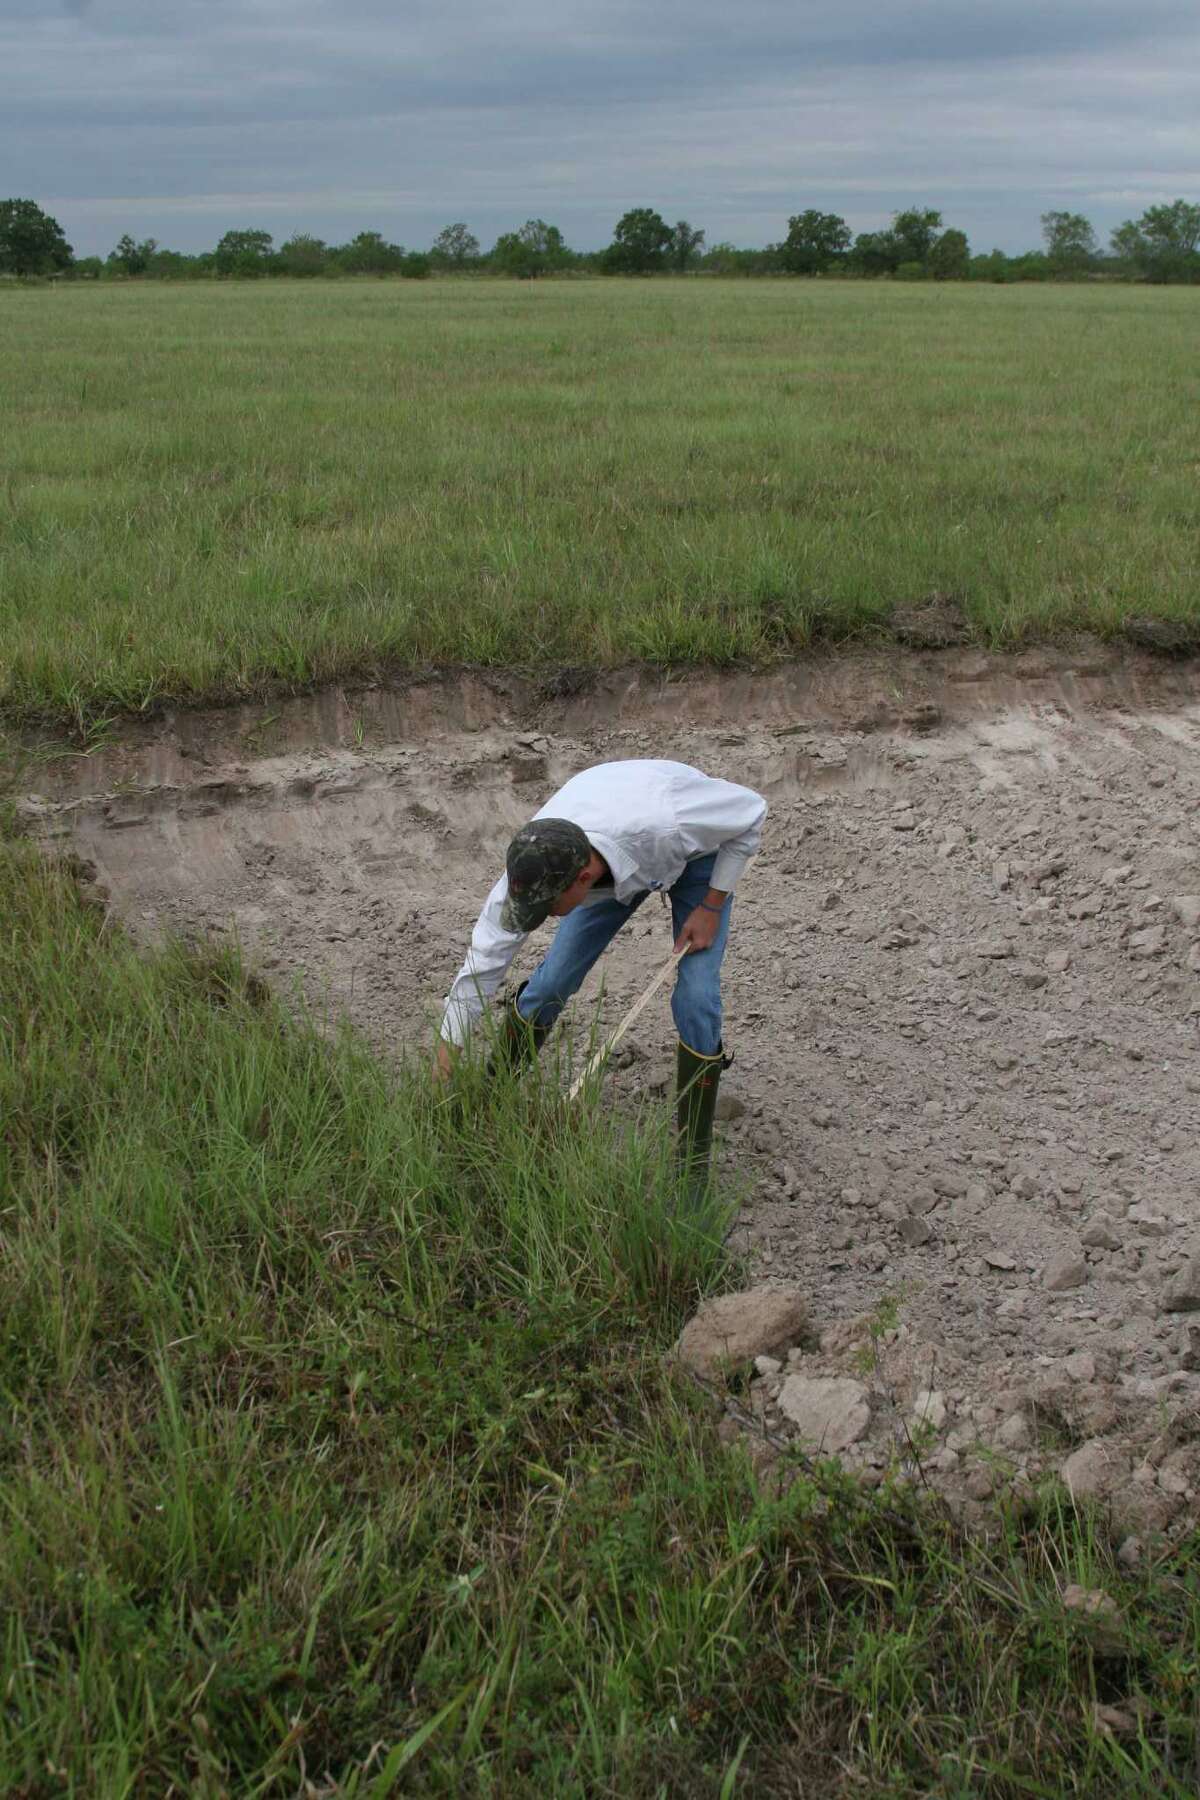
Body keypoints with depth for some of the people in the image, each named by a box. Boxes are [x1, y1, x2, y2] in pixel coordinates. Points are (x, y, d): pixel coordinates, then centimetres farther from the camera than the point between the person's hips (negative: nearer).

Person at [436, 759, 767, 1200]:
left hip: (700, 849, -3)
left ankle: (693, 1157, 2)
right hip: (614, 861, 3)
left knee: (695, 1000, -15)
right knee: (550, 983, -3)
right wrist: (442, 1072, -21)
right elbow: (480, 968, -24)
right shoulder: (534, 867, -35)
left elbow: (752, 810, -26)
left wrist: (712, 906, -23)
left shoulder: (664, 822, -48)